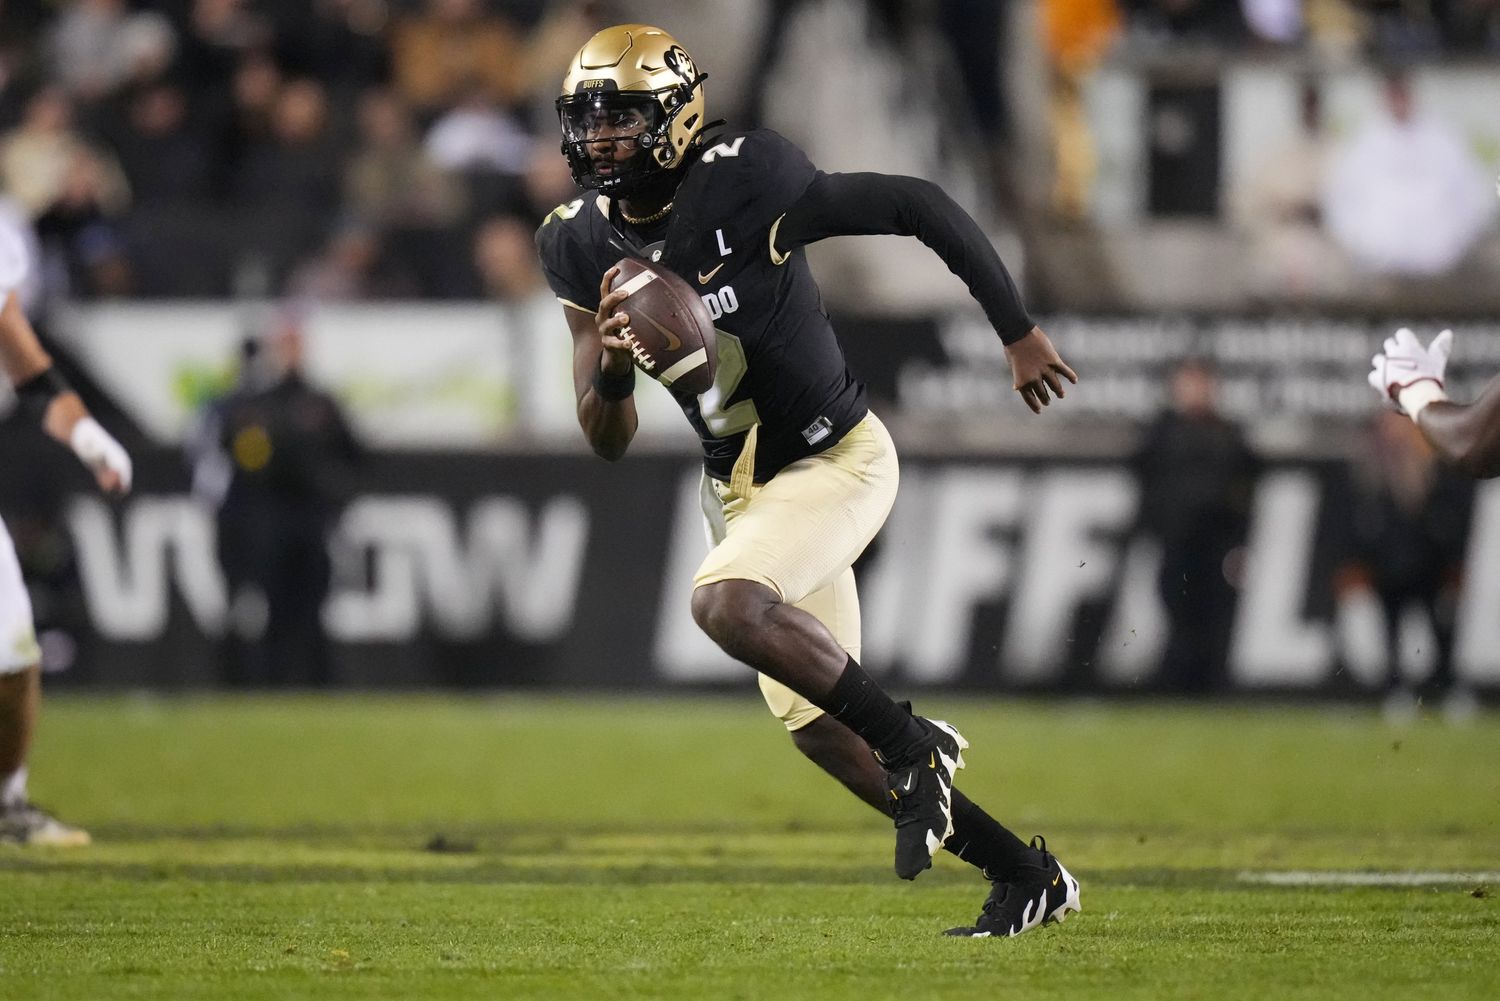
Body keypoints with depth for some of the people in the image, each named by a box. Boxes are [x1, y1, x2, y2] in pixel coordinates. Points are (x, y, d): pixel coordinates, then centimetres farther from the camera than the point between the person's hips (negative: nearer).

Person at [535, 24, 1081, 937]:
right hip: (740, 487, 7)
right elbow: (609, 440, 0)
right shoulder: (585, 246, -3)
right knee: (821, 731, 6)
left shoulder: (745, 187, -21)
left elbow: (921, 208, -13)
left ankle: (915, 743, -13)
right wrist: (612, 365, -23)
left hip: (835, 459, -7)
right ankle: (1026, 876, 21)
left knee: (728, 604, -32)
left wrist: (1019, 334, -7)